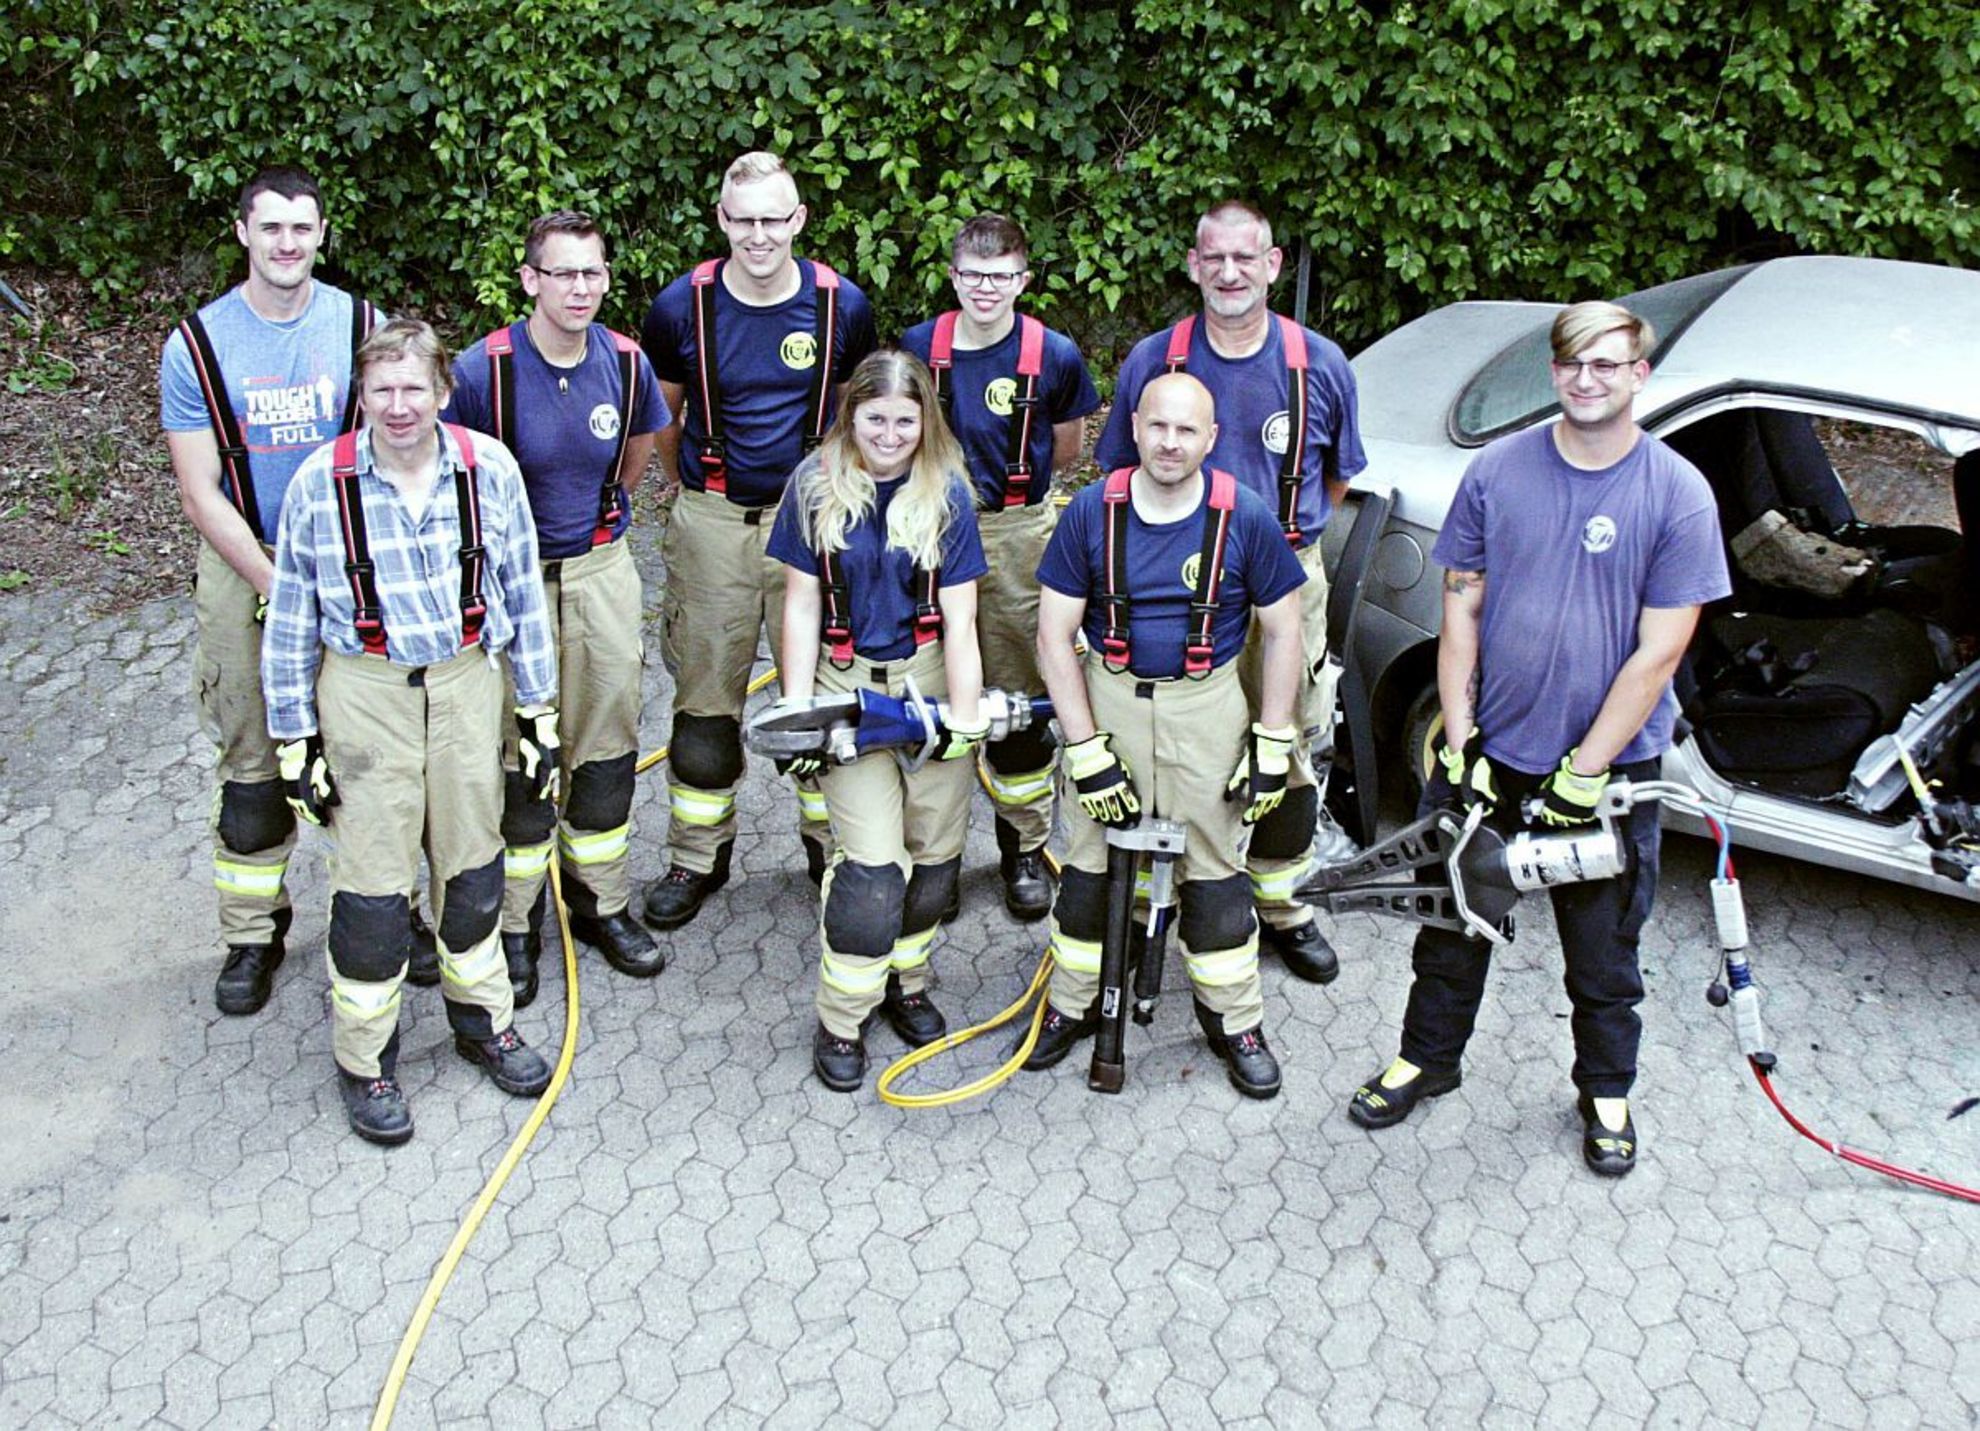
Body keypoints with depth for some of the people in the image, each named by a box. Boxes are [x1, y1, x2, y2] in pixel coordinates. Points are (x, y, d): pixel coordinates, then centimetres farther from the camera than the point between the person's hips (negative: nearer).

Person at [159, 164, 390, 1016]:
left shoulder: (362, 327, -2)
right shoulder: (196, 345, -5)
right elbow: (200, 495, -6)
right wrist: (278, 589, -14)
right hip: (244, 570, -1)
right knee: (252, 767, 6)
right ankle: (253, 936, 21)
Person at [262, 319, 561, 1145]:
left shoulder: (488, 469, -6)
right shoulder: (320, 484, -10)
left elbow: (523, 596, 3)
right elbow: (290, 622, -2)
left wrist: (540, 712, 5)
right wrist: (295, 742, -1)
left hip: (467, 683, 2)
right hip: (365, 695, -2)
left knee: (472, 861, 15)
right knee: (372, 882, 3)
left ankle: (483, 1020, 37)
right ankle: (364, 1061, 21)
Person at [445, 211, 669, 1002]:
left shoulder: (625, 363, -4)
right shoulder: (483, 370, -16)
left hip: (601, 571, 4)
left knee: (607, 743, 11)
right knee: (518, 754, 3)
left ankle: (601, 901, 29)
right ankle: (514, 924, 19)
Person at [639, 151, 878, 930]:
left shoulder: (842, 306, -3)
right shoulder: (683, 306, -4)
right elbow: (664, 414, 12)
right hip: (712, 519, 0)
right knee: (706, 693, 6)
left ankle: (830, 841, 25)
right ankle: (698, 857, 20)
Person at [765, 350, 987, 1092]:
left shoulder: (945, 494, -3)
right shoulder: (817, 486, -2)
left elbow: (959, 618, -5)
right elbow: (802, 604, 1)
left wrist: (965, 719, -11)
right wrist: (796, 709, -4)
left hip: (931, 680, 1)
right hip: (848, 684, -1)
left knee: (935, 850, 7)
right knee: (872, 862, -9)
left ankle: (906, 979, 31)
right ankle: (841, 1021, 6)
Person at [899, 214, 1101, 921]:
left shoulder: (1054, 354, -3)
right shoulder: (917, 347, 1)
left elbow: (1068, 448, 10)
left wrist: (1004, 475, 7)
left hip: (1018, 533, -1)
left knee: (1020, 697, 4)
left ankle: (1026, 847, 19)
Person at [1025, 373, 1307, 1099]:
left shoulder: (1244, 517, -9)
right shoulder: (1093, 512, -8)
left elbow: (1283, 632, 0)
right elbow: (1054, 636, -5)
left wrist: (1272, 745, -4)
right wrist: (1086, 751, -10)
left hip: (1206, 707, -1)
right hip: (1108, 698, 1)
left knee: (1215, 871, 7)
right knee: (1089, 865, 8)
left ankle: (1235, 1020, 24)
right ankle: (1073, 1004, 28)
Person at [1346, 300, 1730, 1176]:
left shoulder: (1677, 494, -10)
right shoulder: (1497, 471, -3)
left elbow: (1657, 653, -12)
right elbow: (1461, 610, 1)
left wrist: (1585, 774, -14)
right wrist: (1460, 741, -6)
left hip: (1609, 764, -2)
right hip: (1490, 751, 2)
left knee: (1603, 949, 14)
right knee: (1451, 920, 16)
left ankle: (1605, 1093, 36)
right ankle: (1427, 1061, 37)